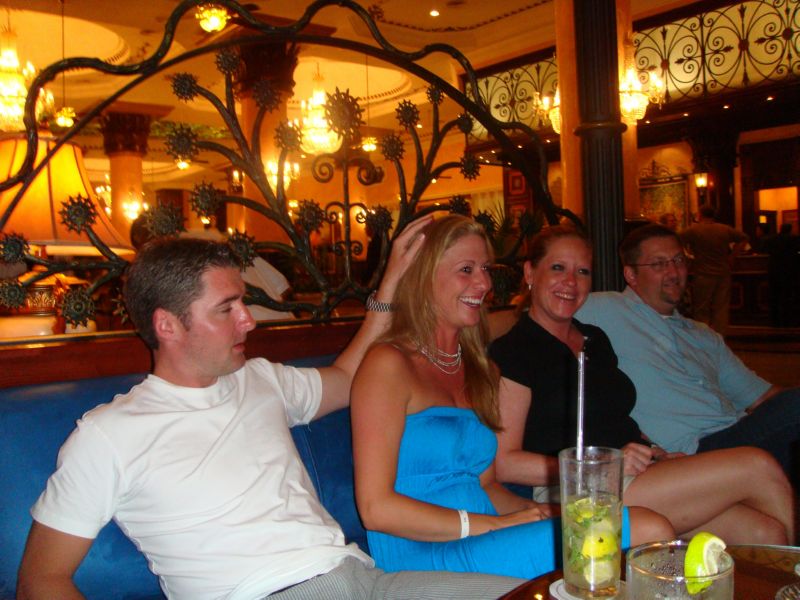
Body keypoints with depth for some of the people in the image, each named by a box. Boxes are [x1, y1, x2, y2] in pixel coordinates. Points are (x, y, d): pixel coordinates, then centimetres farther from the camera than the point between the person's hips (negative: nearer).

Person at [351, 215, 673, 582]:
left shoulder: (477, 369, 18)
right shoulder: (388, 364, -6)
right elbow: (376, 509, -12)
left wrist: (537, 511, -2)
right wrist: (493, 525, -14)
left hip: (480, 539, 8)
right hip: (423, 555, -7)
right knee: (652, 532, -21)